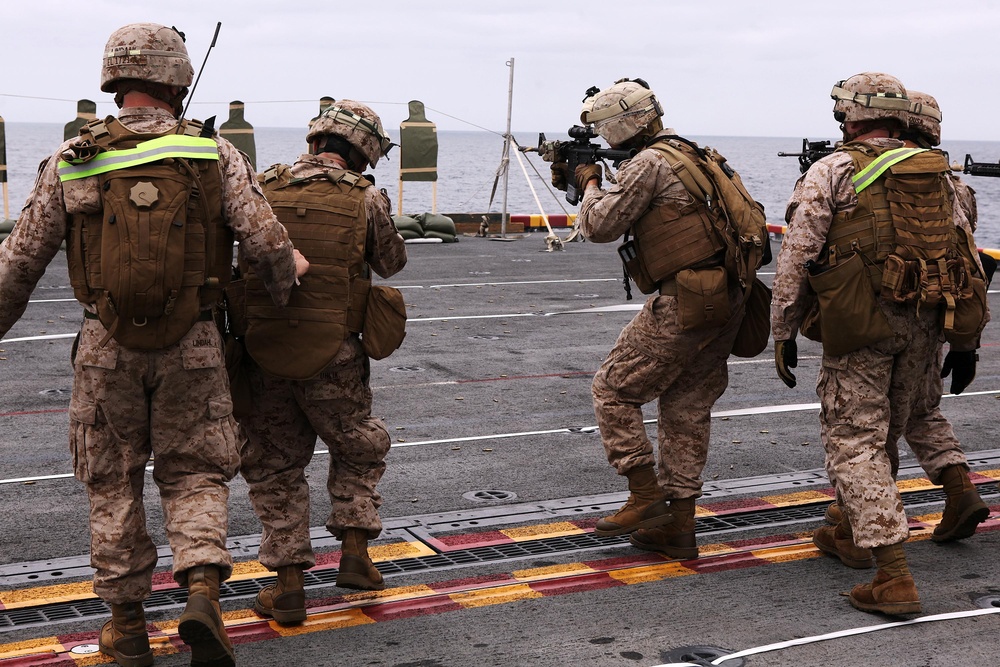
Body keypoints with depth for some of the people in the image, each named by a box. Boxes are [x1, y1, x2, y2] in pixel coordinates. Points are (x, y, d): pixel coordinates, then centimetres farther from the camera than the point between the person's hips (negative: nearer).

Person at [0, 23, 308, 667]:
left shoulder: (72, 162, -2)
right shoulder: (213, 154, -6)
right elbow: (268, 243, -12)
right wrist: (285, 285, 10)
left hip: (108, 347, 1)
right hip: (191, 346, -1)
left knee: (114, 483, 15)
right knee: (195, 474, 13)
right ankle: (203, 592, -9)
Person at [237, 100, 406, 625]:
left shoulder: (262, 188, 0)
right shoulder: (364, 199, -5)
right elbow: (392, 264, 8)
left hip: (261, 354, 2)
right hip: (331, 360, -1)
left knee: (275, 467, 13)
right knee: (359, 449, 23)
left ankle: (289, 585, 13)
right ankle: (354, 553, 17)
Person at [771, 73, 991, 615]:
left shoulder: (832, 172, -2)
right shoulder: (936, 172, 12)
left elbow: (797, 256, -7)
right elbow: (969, 258, 11)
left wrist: (783, 334, 0)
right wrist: (966, 341, 17)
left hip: (862, 324, -5)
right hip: (928, 322, 5)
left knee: (855, 440, -1)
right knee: (917, 413, 31)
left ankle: (894, 578, -6)